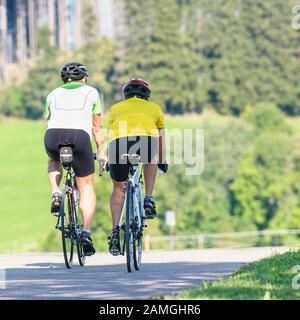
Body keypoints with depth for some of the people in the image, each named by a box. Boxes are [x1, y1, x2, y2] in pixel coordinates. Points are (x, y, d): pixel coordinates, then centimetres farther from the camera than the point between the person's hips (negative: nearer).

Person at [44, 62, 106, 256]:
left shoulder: (54, 94, 28)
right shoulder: (91, 92, 24)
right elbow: (97, 126, 24)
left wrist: (55, 146, 46)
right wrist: (101, 151, 32)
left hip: (53, 135, 2)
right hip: (80, 136, -2)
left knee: (54, 162, 37)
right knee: (86, 187, 10)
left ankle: (56, 194, 11)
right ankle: (87, 233, -4)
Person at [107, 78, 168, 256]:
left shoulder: (116, 108, 36)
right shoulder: (155, 108, 35)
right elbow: (161, 139, 44)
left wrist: (109, 160, 59)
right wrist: (162, 161, 59)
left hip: (118, 142, 1)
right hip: (146, 140, -1)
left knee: (118, 188, 21)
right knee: (150, 161, 37)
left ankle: (115, 231, 9)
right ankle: (149, 199, 22)